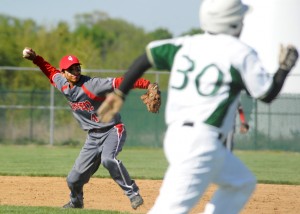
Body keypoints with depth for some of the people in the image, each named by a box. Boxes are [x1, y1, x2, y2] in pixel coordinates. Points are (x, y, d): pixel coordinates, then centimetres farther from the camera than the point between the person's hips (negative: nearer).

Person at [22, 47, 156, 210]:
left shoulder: (92, 85, -20)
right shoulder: (63, 85, 1)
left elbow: (120, 82, -30)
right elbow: (51, 71, 22)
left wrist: (147, 84, -41)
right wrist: (34, 58, 11)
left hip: (112, 131, -6)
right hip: (93, 137, 6)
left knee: (108, 159, -38)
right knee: (74, 179, 5)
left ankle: (133, 194, -28)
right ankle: (76, 202, 38)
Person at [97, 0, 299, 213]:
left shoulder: (188, 44, 12)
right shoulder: (241, 53, -5)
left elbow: (146, 57, 10)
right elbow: (268, 94, 1)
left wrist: (119, 93, 17)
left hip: (175, 137, 8)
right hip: (202, 141, -8)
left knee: (242, 183, 23)